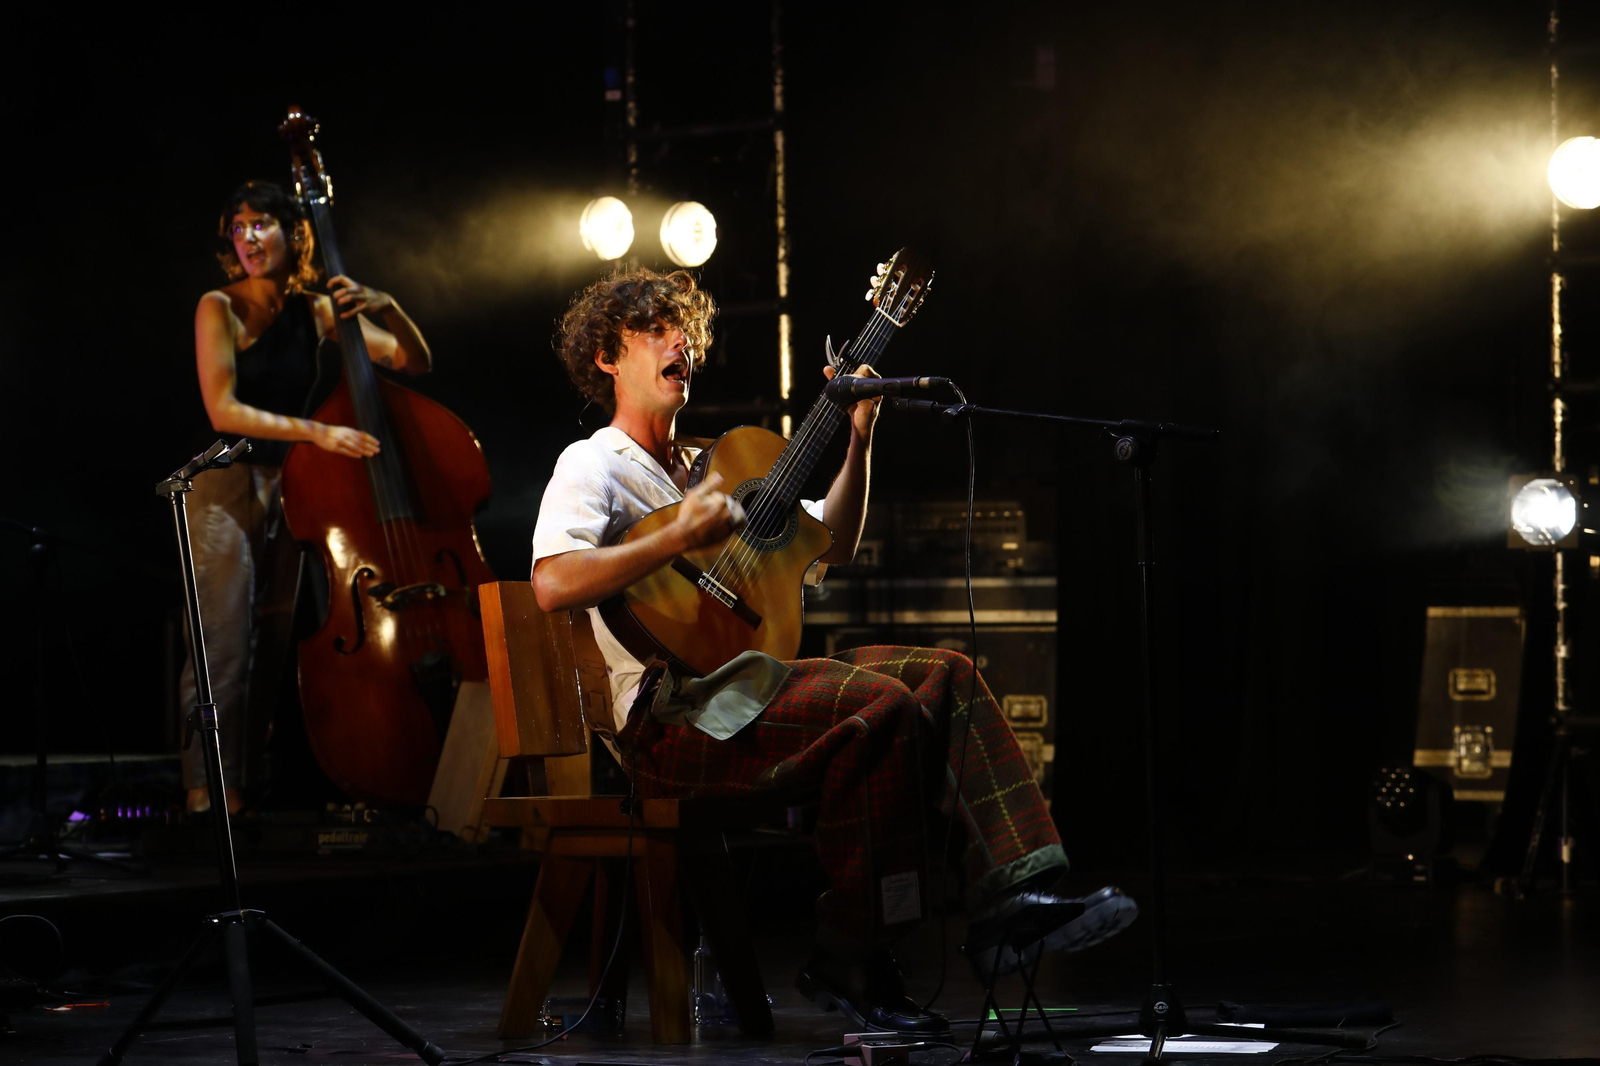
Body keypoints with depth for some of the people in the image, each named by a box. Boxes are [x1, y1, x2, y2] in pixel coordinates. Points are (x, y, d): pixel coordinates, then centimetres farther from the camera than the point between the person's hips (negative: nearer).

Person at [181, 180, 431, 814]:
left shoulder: (316, 312, 8)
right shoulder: (220, 308, -5)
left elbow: (415, 363, 10)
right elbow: (223, 410, -16)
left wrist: (386, 310, -10)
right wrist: (316, 432, -25)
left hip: (296, 489, 4)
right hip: (230, 490, -4)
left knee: (284, 646, -1)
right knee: (225, 649, -14)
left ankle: (268, 783, 8)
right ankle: (211, 788, -12)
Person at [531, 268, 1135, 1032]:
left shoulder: (708, 468, 27)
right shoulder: (594, 467, 1)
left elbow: (833, 545, 27)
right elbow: (553, 583, -19)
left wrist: (858, 438, 15)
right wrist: (679, 538, -22)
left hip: (749, 677, 9)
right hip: (672, 714, -9)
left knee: (943, 674, -6)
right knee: (882, 705, -26)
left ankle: (1017, 891, -18)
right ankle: (849, 963, -21)